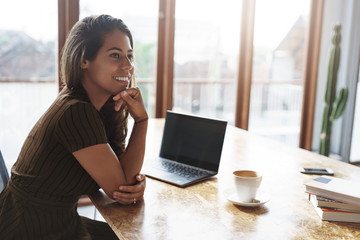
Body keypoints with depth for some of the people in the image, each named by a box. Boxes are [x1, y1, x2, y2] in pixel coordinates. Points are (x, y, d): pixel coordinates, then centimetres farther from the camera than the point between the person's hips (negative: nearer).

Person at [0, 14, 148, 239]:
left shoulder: (100, 106, -1)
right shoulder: (76, 113, -27)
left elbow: (119, 172, 3)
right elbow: (119, 186, -20)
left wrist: (138, 182, -19)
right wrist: (142, 119, -22)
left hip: (63, 221, 7)